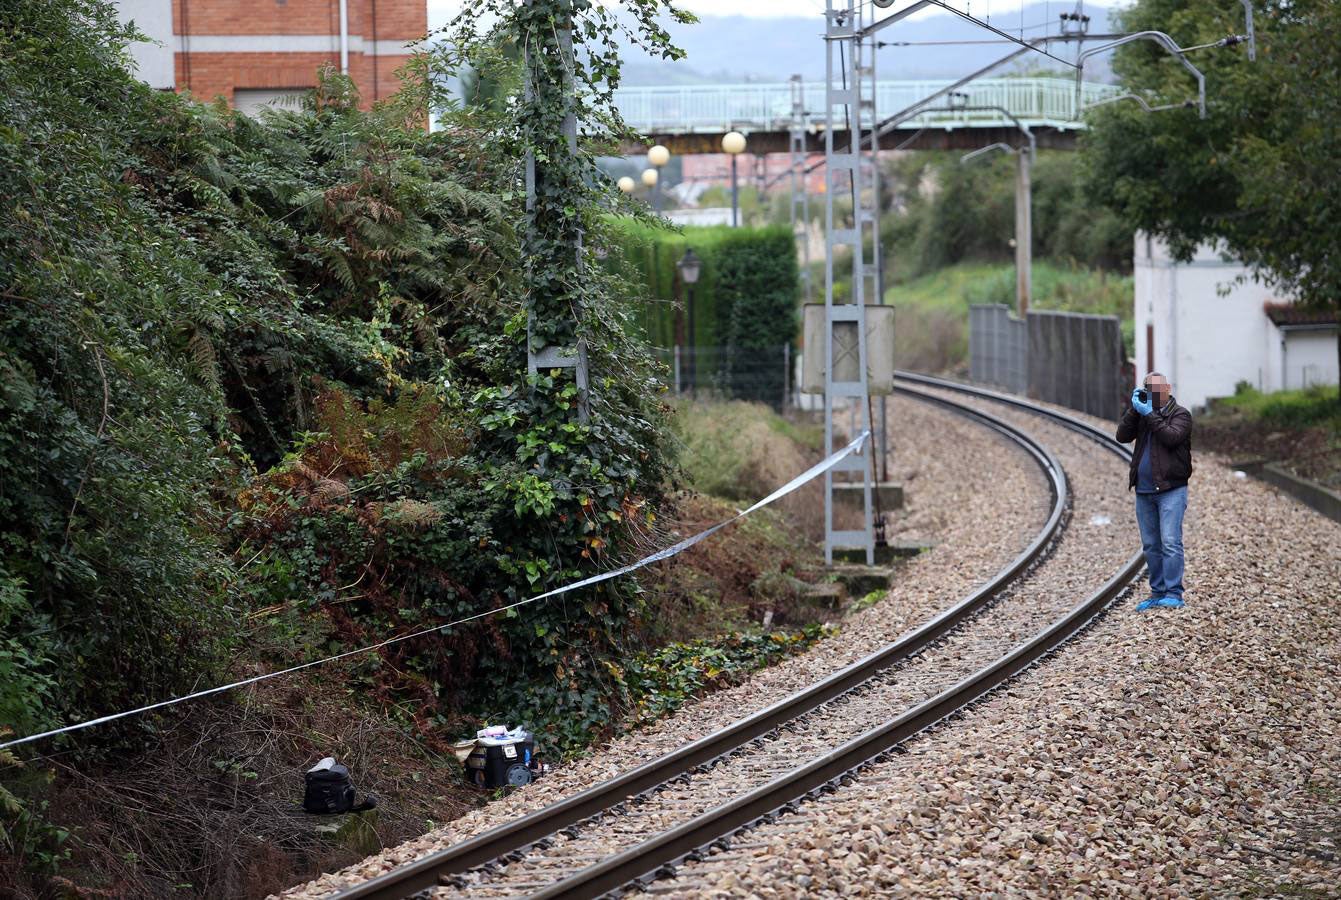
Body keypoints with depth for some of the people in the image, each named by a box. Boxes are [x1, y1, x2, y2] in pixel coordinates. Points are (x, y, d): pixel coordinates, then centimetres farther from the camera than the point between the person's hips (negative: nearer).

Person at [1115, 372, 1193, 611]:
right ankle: (1158, 592, 14)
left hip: (1171, 490, -6)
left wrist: (1149, 414, -15)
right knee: (1150, 545, 8)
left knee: (1170, 542, -13)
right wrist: (1134, 409, -7)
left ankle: (1173, 594, -14)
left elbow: (1171, 437, -18)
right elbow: (1122, 436, 2)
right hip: (1144, 491, 6)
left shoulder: (1180, 414, 0)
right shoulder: (1141, 414, 14)